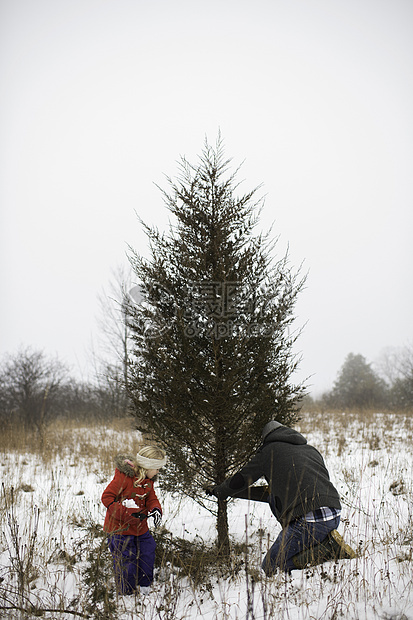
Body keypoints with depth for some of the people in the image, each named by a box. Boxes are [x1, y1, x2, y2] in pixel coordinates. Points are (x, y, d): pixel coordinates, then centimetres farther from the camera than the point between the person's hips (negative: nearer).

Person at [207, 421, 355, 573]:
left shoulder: (269, 451, 11)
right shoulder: (311, 450, 27)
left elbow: (239, 481, 20)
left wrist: (218, 491, 42)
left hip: (307, 521, -7)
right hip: (335, 516, 7)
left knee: (269, 568, 9)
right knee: (274, 499, 27)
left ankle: (330, 548, -10)